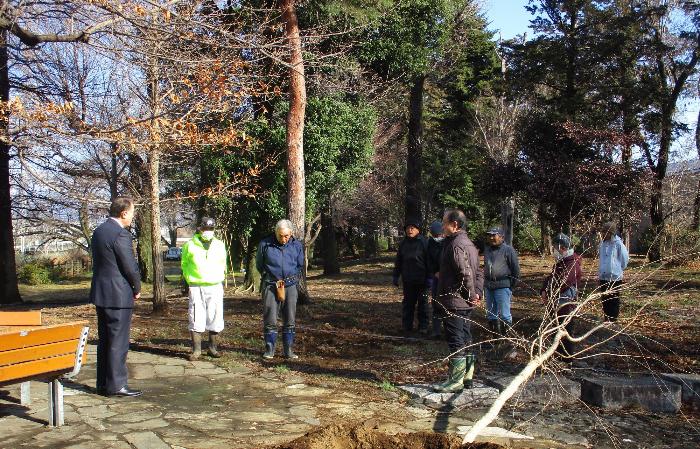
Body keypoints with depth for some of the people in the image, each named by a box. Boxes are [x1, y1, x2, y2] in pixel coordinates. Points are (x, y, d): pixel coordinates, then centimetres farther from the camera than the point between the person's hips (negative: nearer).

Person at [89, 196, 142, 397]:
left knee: (105, 340, 14)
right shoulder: (120, 234, -17)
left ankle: (103, 384, 22)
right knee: (118, 341, -2)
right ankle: (116, 385, 4)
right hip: (118, 295, -9)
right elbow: (130, 266, -17)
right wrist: (137, 288, 0)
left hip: (100, 293, 9)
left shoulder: (98, 231, 11)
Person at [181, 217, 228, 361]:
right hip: (196, 288, -2)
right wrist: (188, 280, 7)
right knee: (196, 320, -1)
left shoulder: (220, 245, 10)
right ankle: (196, 350, 7)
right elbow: (184, 263, 14)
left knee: (215, 319, 4)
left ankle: (213, 347, 17)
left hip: (215, 287, 2)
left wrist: (221, 277, 12)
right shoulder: (190, 245, 3)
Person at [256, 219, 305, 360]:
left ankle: (289, 351, 12)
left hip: (290, 285, 2)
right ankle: (269, 349, 7)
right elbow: (259, 264, 12)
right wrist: (268, 276, 6)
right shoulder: (265, 244, 0)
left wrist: (294, 279, 9)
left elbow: (300, 266, 19)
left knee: (289, 320, 4)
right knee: (270, 320, -3)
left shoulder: (297, 246, 7)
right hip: (270, 285, -2)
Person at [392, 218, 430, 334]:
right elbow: (398, 261, 14)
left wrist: (429, 277, -10)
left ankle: (423, 326, 13)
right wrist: (396, 276, 10)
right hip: (407, 279, 4)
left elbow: (429, 261, -7)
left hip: (421, 280, -4)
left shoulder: (424, 242, -6)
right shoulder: (403, 243, 7)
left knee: (422, 303, 6)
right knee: (408, 303, 9)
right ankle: (407, 325, 17)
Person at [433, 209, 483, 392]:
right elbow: (479, 272, 15)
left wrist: (471, 295, -13)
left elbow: (466, 274, -24)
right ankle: (467, 377, 24)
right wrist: (477, 293, 7)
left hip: (454, 302, -10)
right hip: (466, 303, 10)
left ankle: (455, 381, 2)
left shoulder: (456, 245, -17)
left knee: (455, 342, -4)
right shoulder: (469, 244, 15)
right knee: (466, 341, 15)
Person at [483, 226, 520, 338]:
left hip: (502, 286, -7)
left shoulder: (508, 250, -7)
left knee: (504, 314, -4)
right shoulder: (487, 249, 11)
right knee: (491, 314, 13)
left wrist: (512, 285, -5)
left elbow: (516, 269, -5)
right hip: (488, 286, 7)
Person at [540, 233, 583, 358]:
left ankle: (567, 355, 11)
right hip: (556, 303, 9)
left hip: (566, 303, -9)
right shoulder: (560, 262, 14)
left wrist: (548, 294, -21)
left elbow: (563, 283, -28)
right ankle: (559, 352, 32)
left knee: (565, 329, 0)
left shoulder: (572, 264, -19)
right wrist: (544, 291, -5)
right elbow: (550, 277, 13)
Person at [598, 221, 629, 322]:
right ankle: (607, 320, 24)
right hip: (603, 277, 6)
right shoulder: (602, 243, 5)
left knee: (614, 301, 3)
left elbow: (625, 259, -5)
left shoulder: (618, 244, -13)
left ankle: (613, 320, 11)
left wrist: (618, 269, 5)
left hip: (615, 277, -6)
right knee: (605, 300, 13)